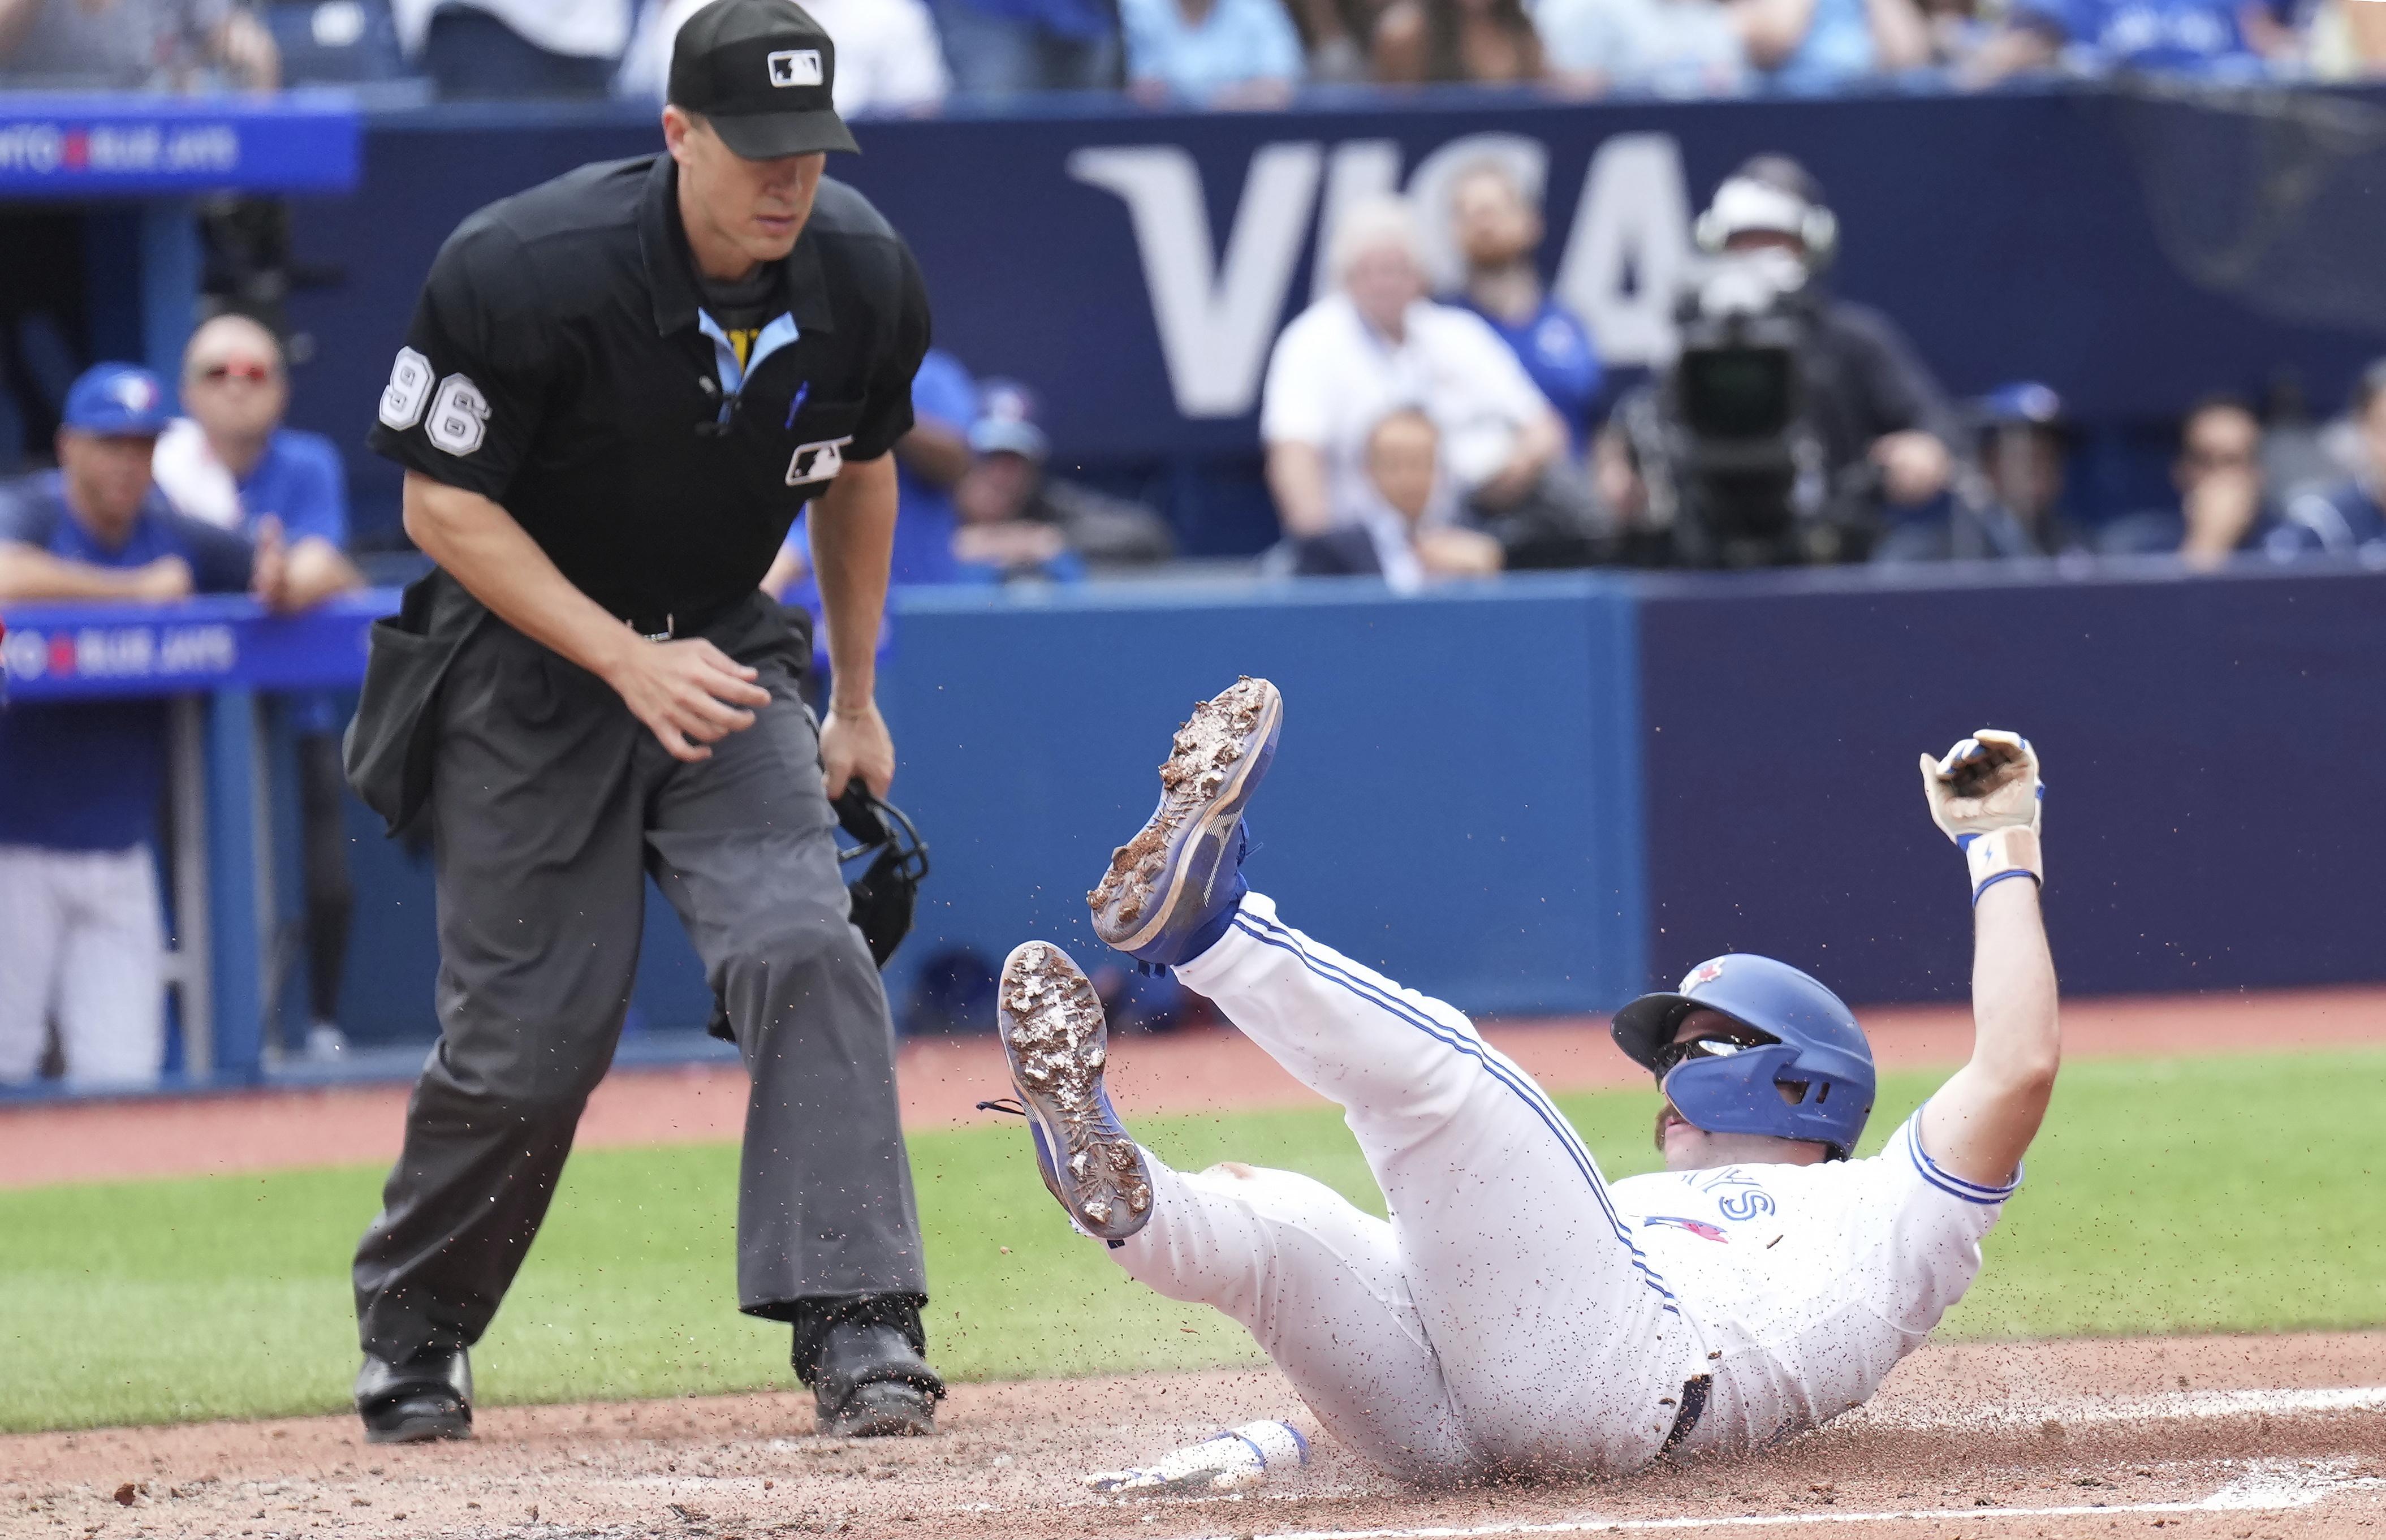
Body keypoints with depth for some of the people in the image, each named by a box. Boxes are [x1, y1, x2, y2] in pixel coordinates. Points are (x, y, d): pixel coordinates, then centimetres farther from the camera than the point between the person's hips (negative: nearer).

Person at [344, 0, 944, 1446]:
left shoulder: (865, 278, -9)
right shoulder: (526, 274, -25)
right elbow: (445, 507, -17)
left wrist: (857, 706, 15)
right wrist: (630, 664, -26)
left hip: (723, 649, 3)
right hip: (531, 661, -3)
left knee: (806, 951, -19)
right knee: (534, 1034, -2)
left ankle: (858, 1325, -20)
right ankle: (411, 1327, 24)